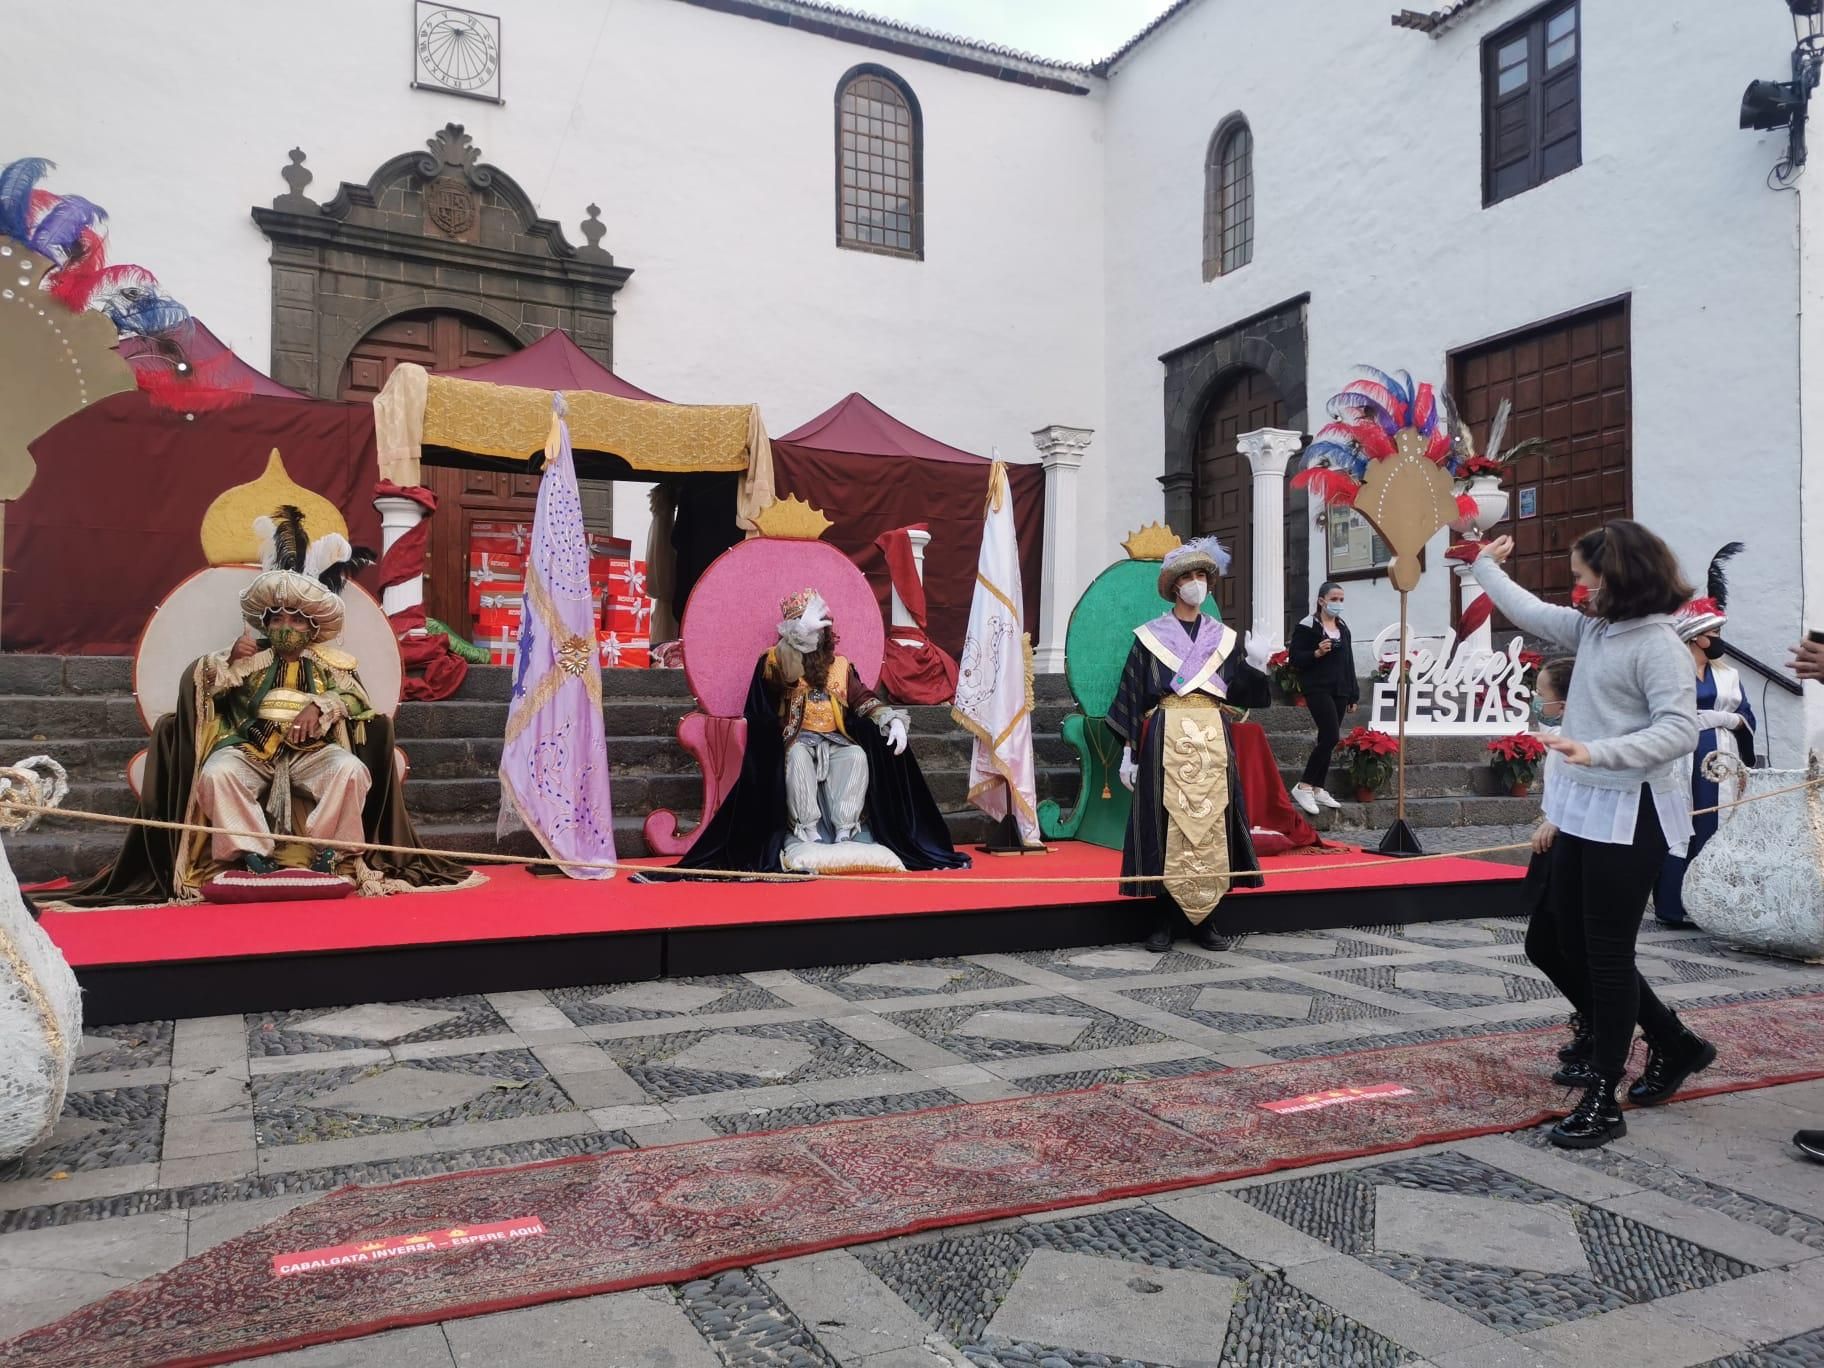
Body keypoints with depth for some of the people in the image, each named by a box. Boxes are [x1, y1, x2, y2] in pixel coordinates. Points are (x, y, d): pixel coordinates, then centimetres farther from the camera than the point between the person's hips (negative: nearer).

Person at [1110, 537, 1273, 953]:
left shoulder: (1224, 638, 13)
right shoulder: (1149, 636, 5)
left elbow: (1240, 693, 10)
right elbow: (1132, 697, 3)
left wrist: (1255, 666, -8)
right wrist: (1129, 752, -1)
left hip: (1211, 740, 3)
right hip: (1165, 739, -3)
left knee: (1211, 823, 1)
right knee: (1167, 824, -4)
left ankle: (1205, 919, 10)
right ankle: (1166, 918, 4)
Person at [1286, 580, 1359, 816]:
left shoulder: (1343, 627, 14)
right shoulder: (1307, 626, -5)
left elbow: (1349, 663, 18)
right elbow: (1294, 657, -7)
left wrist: (1354, 695, 15)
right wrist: (1317, 653, -23)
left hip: (1339, 691, 7)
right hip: (1318, 689, -7)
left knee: (1328, 739, 7)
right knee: (1331, 737, -16)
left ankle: (1319, 789, 14)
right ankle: (1304, 786, -9)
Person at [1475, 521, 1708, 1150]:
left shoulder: (1658, 645, -15)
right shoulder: (1591, 630, 9)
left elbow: (1679, 731, -23)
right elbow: (1531, 612, 24)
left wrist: (1598, 752, -33)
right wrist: (1486, 567, 34)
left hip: (1630, 820, -9)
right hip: (1581, 814, 9)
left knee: (1607, 955, -1)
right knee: (1570, 951, 14)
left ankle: (1602, 1100, 12)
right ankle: (1673, 1043, 34)